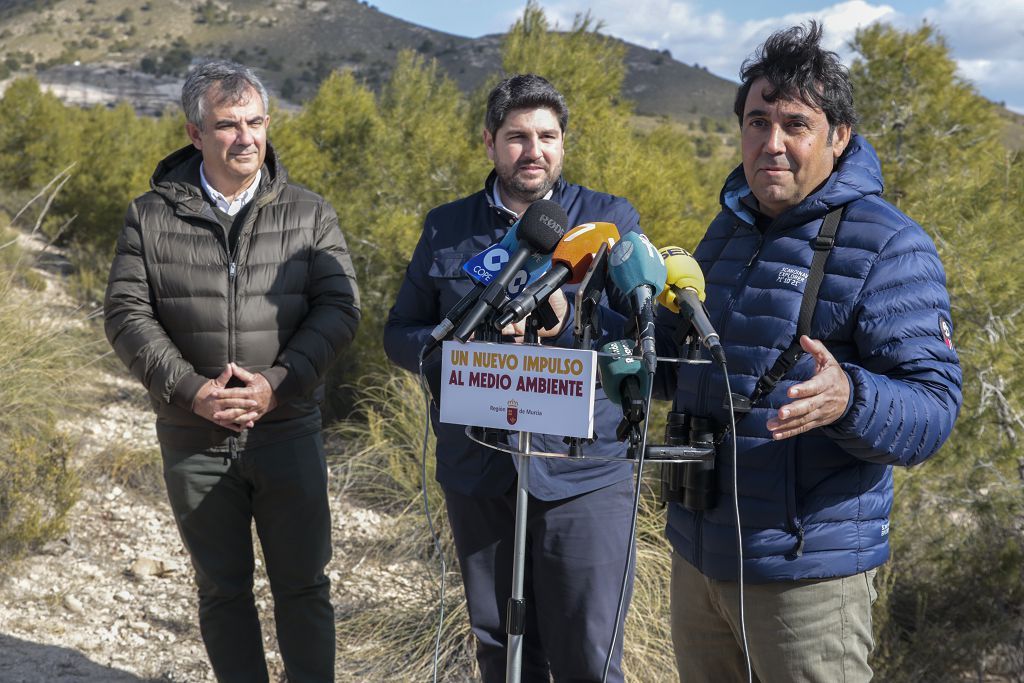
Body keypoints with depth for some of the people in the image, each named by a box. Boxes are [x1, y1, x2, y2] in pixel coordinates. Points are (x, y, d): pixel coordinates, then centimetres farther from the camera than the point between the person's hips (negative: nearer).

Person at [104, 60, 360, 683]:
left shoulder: (309, 214, 2)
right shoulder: (152, 217, 2)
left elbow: (340, 307, -4)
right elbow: (127, 314, -2)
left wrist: (278, 384, -17)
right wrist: (191, 391, -14)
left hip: (289, 435, 0)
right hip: (194, 442, 1)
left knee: (303, 584, 8)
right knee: (223, 588, 13)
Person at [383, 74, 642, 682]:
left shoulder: (613, 220, 2)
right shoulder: (446, 227, 9)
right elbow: (400, 335, 9)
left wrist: (569, 321, -24)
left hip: (582, 476, -2)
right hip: (477, 475, 3)